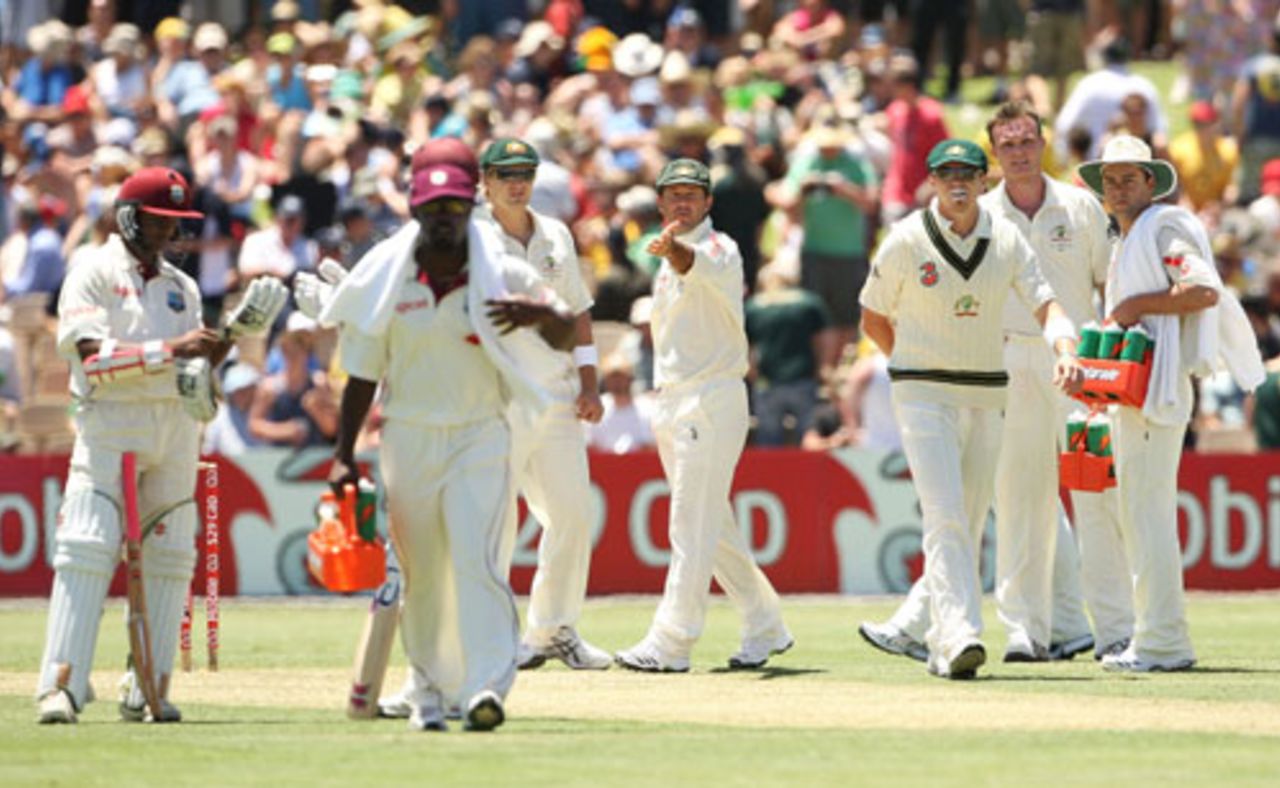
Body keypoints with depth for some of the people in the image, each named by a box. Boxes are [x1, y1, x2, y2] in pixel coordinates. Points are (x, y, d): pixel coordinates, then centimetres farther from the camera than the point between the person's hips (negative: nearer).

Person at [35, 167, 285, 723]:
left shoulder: (182, 288, 18)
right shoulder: (92, 277, -1)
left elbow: (191, 369, 17)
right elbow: (94, 359, -14)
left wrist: (234, 335, 1)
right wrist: (171, 349, -20)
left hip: (176, 429, 6)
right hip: (110, 426, -6)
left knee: (168, 558, 2)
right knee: (87, 550, -14)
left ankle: (150, 689, 5)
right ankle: (60, 685, -19)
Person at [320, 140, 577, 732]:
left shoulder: (498, 273, -3)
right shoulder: (384, 279, -1)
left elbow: (564, 337, -3)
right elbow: (362, 373, 5)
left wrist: (543, 314, -27)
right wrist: (343, 454, 2)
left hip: (480, 438, -2)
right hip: (407, 436, 2)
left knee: (476, 558, -17)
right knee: (419, 572, 8)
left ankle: (486, 684, -23)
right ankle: (430, 690, 20)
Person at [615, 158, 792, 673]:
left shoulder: (718, 249, -10)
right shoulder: (670, 259, 17)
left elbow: (697, 269, -34)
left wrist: (673, 251, -56)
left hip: (712, 399, -9)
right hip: (671, 404, 9)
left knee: (693, 527, -10)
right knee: (714, 527, 13)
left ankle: (670, 645, -11)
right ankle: (764, 629, 22)